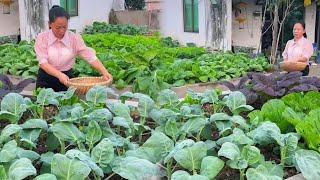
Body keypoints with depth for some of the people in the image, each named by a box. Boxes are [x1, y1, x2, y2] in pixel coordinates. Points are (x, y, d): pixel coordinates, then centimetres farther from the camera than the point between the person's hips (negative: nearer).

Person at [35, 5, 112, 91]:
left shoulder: (75, 38, -7)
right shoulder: (42, 38, -8)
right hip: (46, 79, 0)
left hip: (67, 78, 1)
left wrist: (104, 72, -29)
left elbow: (91, 57, -13)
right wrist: (60, 75, -33)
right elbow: (43, 62, -17)